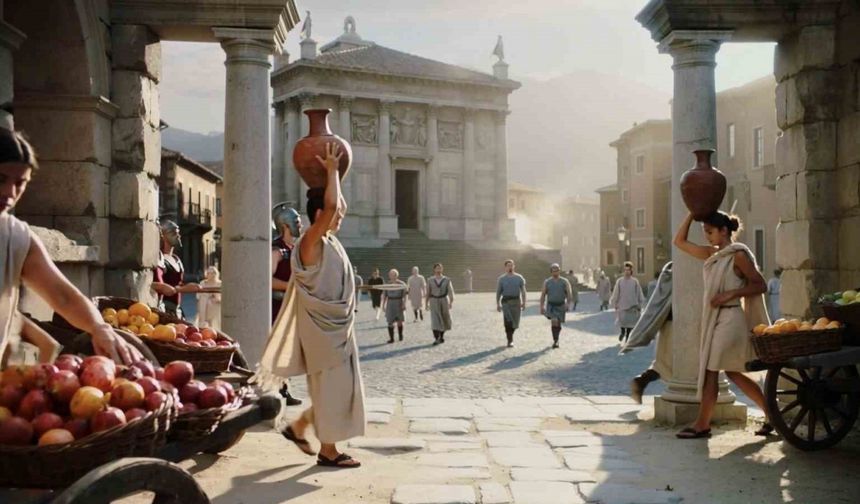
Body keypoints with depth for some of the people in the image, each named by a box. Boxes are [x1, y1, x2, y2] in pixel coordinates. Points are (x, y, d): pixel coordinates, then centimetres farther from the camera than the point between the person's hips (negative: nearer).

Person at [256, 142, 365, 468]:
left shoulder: (329, 241, 10)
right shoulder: (311, 242, -15)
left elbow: (337, 206, 23)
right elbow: (330, 204, -27)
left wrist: (333, 173, 17)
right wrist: (331, 170, -15)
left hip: (336, 327, 9)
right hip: (322, 328, -9)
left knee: (339, 387, 14)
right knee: (330, 388, -1)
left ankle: (298, 427, 27)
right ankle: (328, 451, 9)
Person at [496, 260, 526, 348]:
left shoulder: (519, 278, 5)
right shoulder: (501, 279, 4)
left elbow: (523, 291, 3)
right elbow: (498, 292, 7)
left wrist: (524, 302, -5)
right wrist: (498, 304, 3)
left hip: (516, 301, 1)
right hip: (506, 301, -1)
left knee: (515, 323, 4)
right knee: (508, 321, -15)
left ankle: (510, 335, 33)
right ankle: (510, 341, -9)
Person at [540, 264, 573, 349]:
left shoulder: (564, 281, 1)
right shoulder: (547, 282, 3)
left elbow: (569, 293, -3)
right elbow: (543, 295, 5)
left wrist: (567, 304, -17)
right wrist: (542, 306, -2)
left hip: (561, 305, 1)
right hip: (551, 305, -1)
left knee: (558, 324, 7)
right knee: (554, 321, -21)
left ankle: (556, 340, 28)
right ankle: (555, 341, -15)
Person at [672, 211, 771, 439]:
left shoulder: (738, 255, -10)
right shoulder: (712, 254, 12)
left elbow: (761, 285, -10)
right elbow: (680, 241, 15)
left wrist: (731, 293, -18)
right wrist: (692, 213, 7)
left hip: (730, 319, -8)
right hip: (716, 318, 8)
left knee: (710, 370, -5)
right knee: (732, 372, 12)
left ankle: (702, 425, 1)